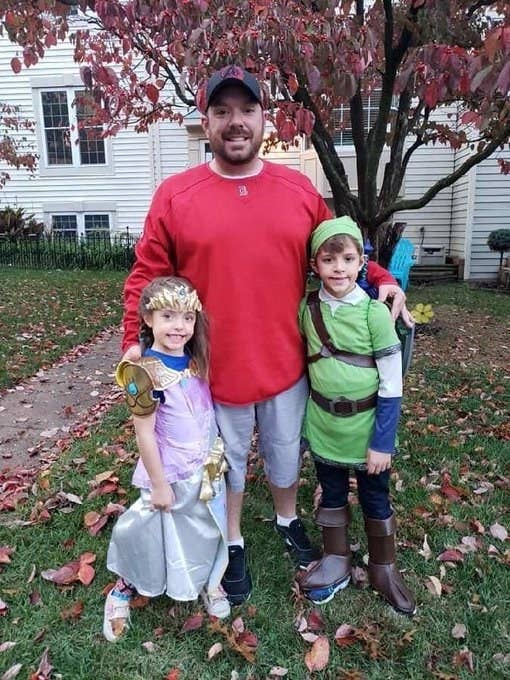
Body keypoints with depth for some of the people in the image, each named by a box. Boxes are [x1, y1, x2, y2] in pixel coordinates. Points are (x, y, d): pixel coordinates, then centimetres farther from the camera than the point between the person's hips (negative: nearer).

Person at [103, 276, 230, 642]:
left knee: (207, 530, 22)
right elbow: (144, 434, -18)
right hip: (172, 475, -6)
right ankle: (124, 590, 40)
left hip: (208, 468, 6)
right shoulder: (145, 372, -22)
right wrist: (159, 484, -14)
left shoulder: (196, 360, -3)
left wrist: (215, 456, 7)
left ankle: (209, 580, 47)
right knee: (156, 536, 14)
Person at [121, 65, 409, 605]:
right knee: (227, 460, 18)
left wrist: (381, 279, -3)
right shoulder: (174, 195, -7)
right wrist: (135, 341, -13)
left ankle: (287, 521, 52)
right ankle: (233, 544, 43)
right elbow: (147, 275, -4)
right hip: (215, 367, -2)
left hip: (285, 363, 3)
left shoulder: (300, 190, 0)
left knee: (285, 453, 22)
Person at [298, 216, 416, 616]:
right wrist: (303, 422, 9)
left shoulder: (374, 312, -16)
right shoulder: (306, 309, -5)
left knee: (376, 500, 16)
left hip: (367, 428, -3)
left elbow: (392, 385, -13)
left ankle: (384, 569, 38)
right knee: (332, 496, 19)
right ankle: (337, 562, 40)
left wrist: (382, 442, -13)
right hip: (323, 427, 3)